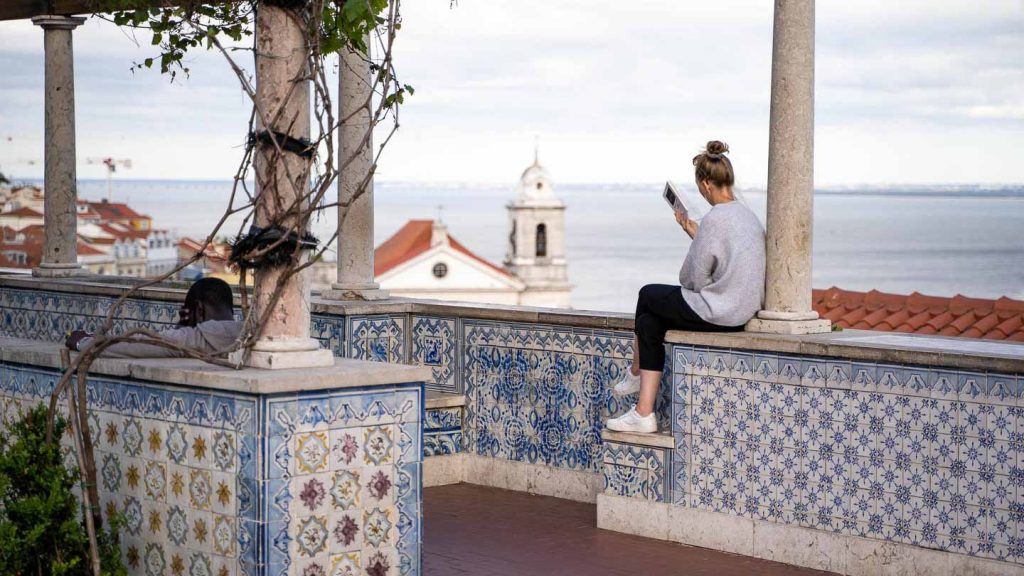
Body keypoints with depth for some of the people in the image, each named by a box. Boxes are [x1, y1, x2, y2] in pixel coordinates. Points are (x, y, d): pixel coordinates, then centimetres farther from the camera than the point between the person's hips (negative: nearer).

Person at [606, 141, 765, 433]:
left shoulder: (715, 219, -20)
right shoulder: (748, 216, 10)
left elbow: (695, 279, -14)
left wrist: (685, 281, 9)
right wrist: (693, 232, 23)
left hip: (715, 314, -9)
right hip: (744, 309, 9)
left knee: (648, 294, 14)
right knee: (649, 319, 13)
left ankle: (636, 373, 37)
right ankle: (644, 412, 12)